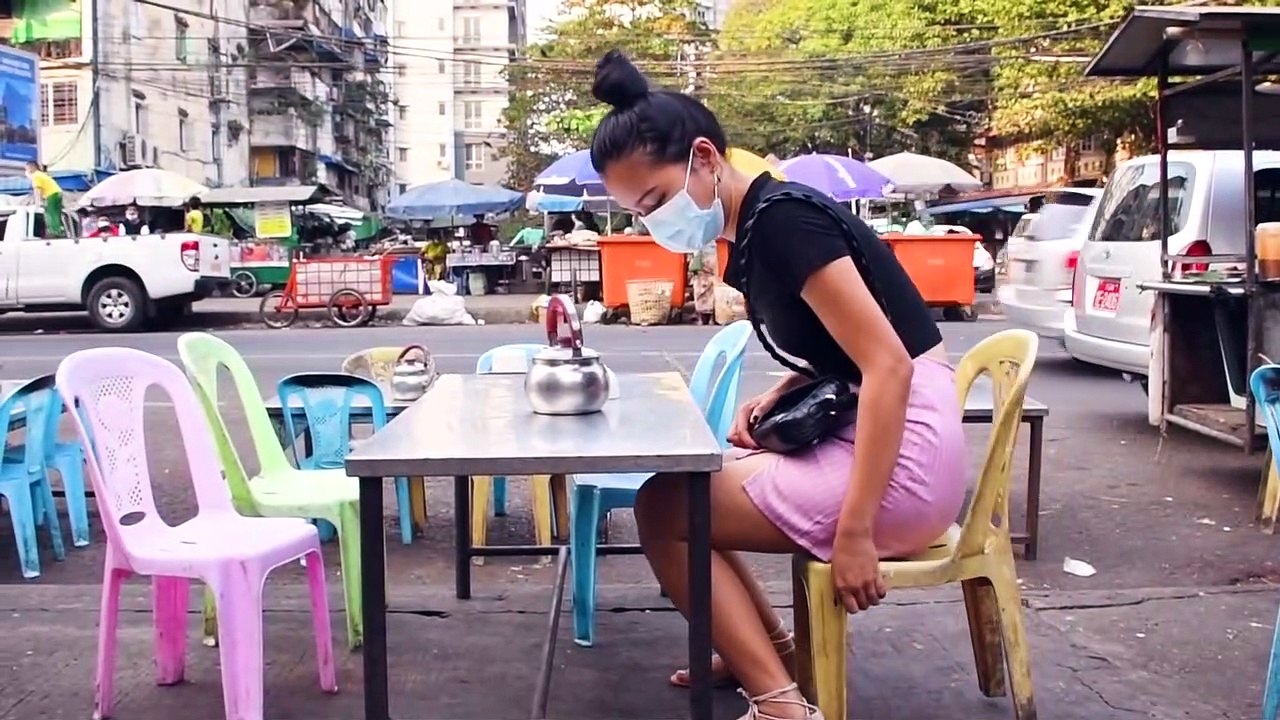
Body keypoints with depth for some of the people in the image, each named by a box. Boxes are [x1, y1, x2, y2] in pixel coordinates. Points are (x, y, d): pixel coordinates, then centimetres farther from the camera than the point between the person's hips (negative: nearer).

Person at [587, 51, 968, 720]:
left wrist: (855, 531, -26)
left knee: (663, 510, -8)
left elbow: (889, 365, -24)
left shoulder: (781, 220, -18)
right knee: (678, 485, 17)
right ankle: (769, 651, 23)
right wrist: (774, 398, 1)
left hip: (902, 453, -10)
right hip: (855, 439, 10)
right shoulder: (752, 235, 9)